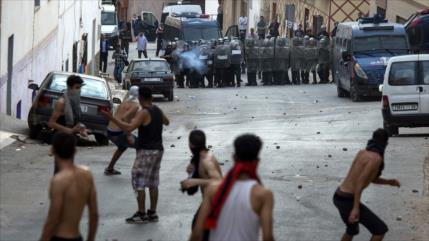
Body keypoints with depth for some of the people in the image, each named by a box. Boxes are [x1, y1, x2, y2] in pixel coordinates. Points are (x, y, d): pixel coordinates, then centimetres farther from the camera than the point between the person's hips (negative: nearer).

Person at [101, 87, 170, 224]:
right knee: (153, 183, 12)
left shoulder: (143, 113, -17)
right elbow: (166, 122, 29)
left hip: (146, 151, -8)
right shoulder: (157, 110, 8)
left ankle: (141, 214, -6)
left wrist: (112, 118, -31)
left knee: (139, 182, -4)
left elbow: (129, 128, -30)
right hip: (158, 149, 8)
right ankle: (152, 213, 15)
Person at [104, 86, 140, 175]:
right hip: (118, 133, -8)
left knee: (122, 147, 36)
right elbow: (124, 117, -23)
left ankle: (109, 169, 40)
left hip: (109, 131, 8)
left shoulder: (124, 103, 16)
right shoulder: (135, 105, -9)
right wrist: (129, 135, -21)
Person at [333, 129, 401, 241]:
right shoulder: (377, 158, -17)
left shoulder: (362, 152, 12)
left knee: (352, 230, 33)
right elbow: (360, 182, -26)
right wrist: (356, 208, -28)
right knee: (381, 229, -3)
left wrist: (388, 182, 11)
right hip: (348, 201, -9)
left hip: (340, 196, 9)